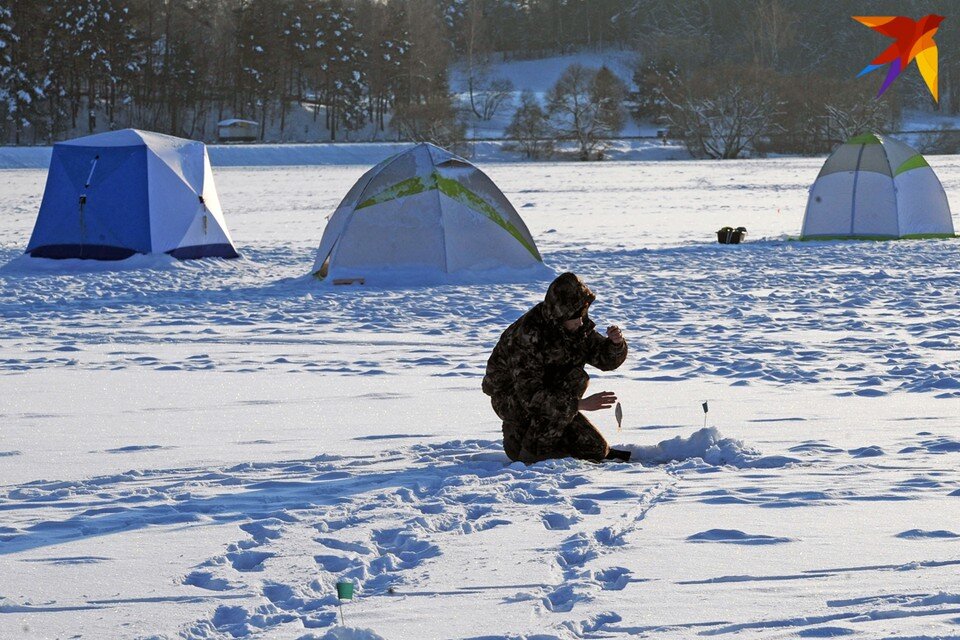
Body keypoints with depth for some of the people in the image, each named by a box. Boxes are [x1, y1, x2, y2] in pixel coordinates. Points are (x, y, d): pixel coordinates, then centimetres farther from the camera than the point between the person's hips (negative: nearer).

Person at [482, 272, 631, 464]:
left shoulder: (579, 325, -8)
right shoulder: (528, 335, -32)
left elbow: (605, 359, 0)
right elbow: (530, 396, -36)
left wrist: (616, 343, -24)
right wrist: (581, 403, -42)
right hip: (511, 397, -8)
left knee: (595, 449, 3)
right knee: (574, 379, -30)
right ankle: (535, 450, -21)